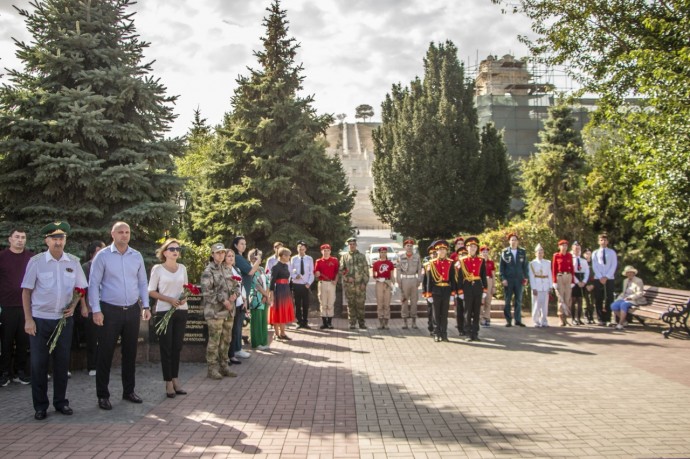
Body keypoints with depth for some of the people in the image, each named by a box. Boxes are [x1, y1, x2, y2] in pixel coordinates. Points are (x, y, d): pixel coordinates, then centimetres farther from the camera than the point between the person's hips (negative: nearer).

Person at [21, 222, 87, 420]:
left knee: (62, 361, 9)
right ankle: (40, 406, 15)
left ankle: (61, 402, 23)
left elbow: (80, 288, 12)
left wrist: (73, 305, -4)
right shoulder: (36, 262, -6)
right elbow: (26, 291, -3)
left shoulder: (73, 262, 1)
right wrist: (28, 319, -7)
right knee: (39, 363, 3)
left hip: (64, 319, 2)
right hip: (40, 320, -2)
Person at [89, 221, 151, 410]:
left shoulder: (137, 256, 7)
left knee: (130, 352, 12)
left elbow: (143, 283, 12)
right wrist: (96, 310, -12)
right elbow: (93, 284, -6)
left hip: (133, 310, 4)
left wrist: (146, 306, 5)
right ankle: (103, 395, 13)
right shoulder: (102, 256, -4)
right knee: (105, 353, 1)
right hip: (110, 310, -4)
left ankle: (129, 391, 25)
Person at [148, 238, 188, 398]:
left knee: (177, 346, 8)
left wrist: (184, 298, -6)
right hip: (164, 311, -4)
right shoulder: (157, 269, -4)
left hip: (181, 311, 4)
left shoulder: (182, 268, 8)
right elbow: (151, 292, -6)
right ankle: (168, 382, 6)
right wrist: (169, 300, -18)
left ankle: (175, 379, 17)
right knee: (166, 346, 0)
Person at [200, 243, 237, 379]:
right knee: (214, 340, -3)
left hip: (229, 311, 7)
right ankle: (211, 369, 5)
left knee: (226, 340, 12)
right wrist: (223, 300, -18)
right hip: (214, 311, -7)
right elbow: (206, 291, -16)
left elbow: (236, 285, 20)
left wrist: (235, 294, -2)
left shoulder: (227, 269, 15)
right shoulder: (208, 271, -8)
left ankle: (223, 366, 22)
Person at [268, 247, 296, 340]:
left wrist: (289, 291, 16)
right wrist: (271, 294, -19)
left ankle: (282, 333, 19)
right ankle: (277, 334, 8)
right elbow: (272, 281, -15)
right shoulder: (276, 267, -12)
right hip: (278, 291, -8)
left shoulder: (286, 266, 12)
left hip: (286, 291, 8)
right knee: (278, 312, 0)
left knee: (285, 312, 11)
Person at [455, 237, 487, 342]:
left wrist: (484, 290, 3)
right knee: (468, 311, 1)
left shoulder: (481, 261, 6)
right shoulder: (461, 261, 1)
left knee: (476, 311, 5)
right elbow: (459, 277, -1)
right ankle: (469, 334, 7)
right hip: (467, 287, -2)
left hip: (478, 287, 2)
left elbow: (484, 276, 7)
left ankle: (475, 333, 12)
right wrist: (460, 291, -5)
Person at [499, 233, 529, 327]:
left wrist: (525, 277, 1)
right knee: (507, 301, 2)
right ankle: (508, 320, 7)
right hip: (508, 280, -2)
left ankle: (518, 320, 12)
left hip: (519, 279, 2)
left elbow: (525, 265, 9)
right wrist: (503, 278, -7)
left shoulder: (522, 252, 8)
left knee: (519, 300, 5)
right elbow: (501, 266, 2)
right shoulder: (505, 252, 2)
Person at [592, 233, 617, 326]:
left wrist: (606, 277, -10)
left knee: (609, 299, -2)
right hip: (598, 279, 1)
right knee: (598, 299, 0)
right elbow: (594, 266, 2)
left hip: (609, 278, -1)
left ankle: (608, 319, 2)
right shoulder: (595, 253, 9)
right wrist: (600, 277, -10)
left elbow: (614, 266, 0)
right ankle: (601, 319, 5)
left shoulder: (612, 252, 7)